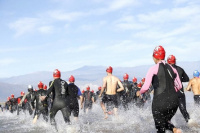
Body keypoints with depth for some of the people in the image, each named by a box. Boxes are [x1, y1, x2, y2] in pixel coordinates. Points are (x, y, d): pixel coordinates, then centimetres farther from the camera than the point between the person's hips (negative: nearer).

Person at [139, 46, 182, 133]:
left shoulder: (153, 69, -6)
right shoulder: (172, 69, 10)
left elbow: (146, 87, -9)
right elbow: (179, 86, 16)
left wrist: (140, 92, 12)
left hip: (160, 102, -5)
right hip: (174, 101, 5)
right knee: (166, 121, 26)